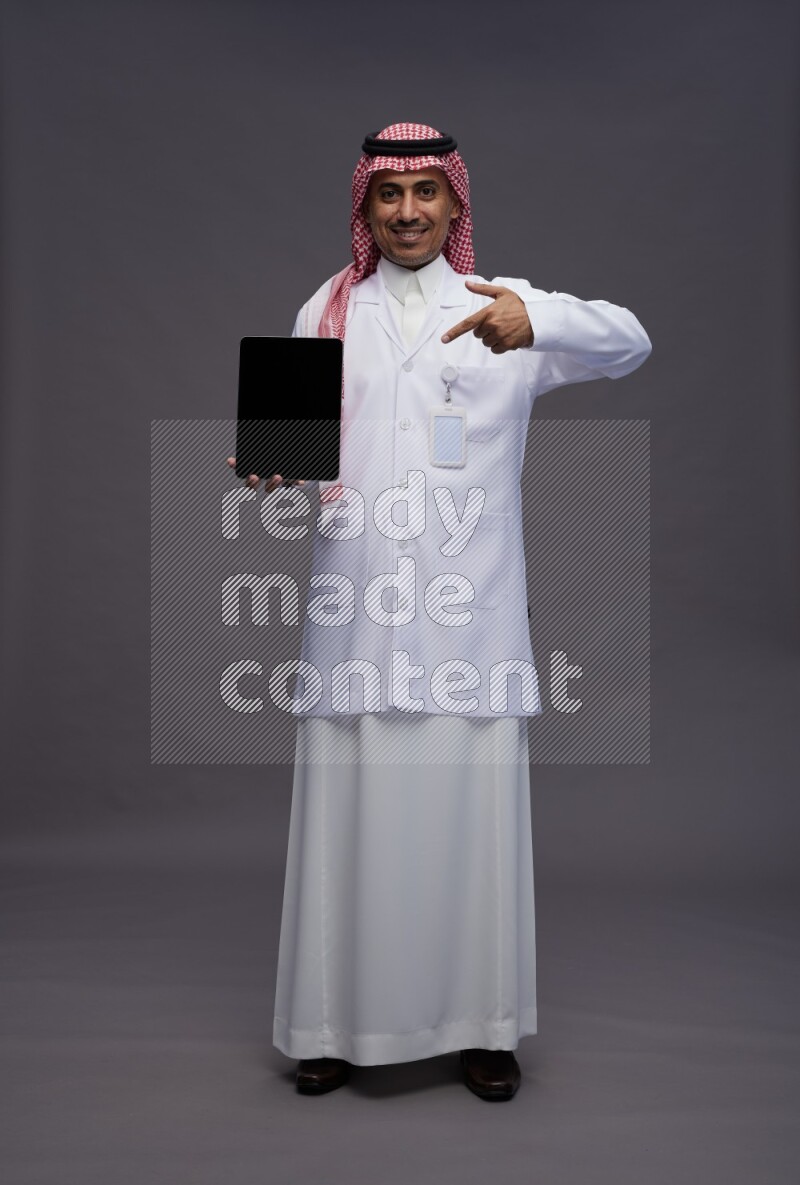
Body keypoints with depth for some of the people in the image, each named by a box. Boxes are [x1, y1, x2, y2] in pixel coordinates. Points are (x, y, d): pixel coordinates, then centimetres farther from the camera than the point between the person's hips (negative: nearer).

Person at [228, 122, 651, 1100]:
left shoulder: (505, 303, 9)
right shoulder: (328, 310, 14)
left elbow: (629, 343, -5)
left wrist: (537, 321, -26)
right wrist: (272, 467, -12)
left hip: (471, 606, -1)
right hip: (356, 605, 1)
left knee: (473, 807, 1)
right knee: (348, 808, 3)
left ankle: (479, 1021, 18)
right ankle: (337, 1019, 20)